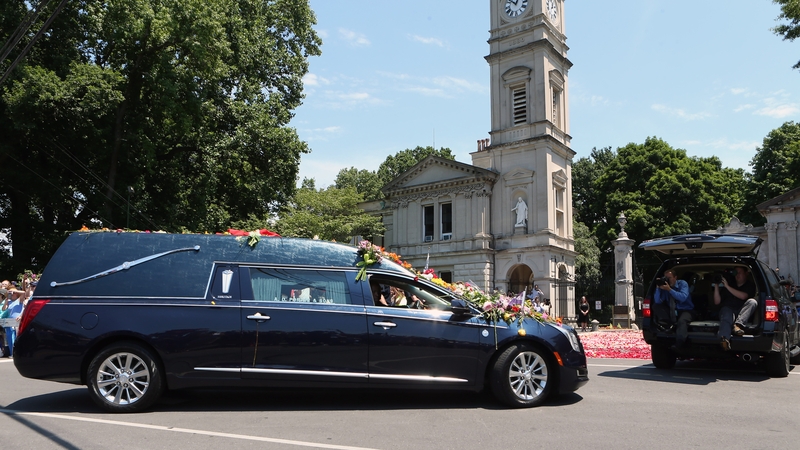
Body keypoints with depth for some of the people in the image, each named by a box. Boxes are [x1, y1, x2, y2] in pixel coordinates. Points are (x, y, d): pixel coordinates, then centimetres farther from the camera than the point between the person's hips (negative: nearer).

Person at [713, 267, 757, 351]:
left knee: (752, 302, -27)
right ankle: (724, 339, -66)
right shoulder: (730, 284, 23)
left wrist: (727, 287, -8)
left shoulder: (750, 285, 16)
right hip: (728, 309, 0)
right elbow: (717, 302, 15)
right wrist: (716, 286, 4)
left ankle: (738, 325, -45)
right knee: (727, 314, -36)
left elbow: (743, 296, -7)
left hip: (742, 313, 0)